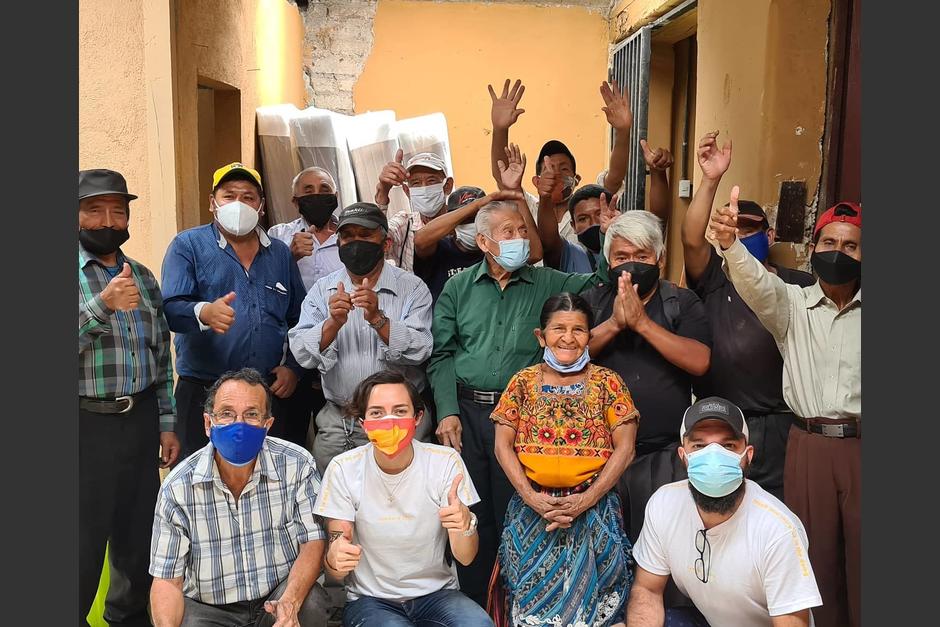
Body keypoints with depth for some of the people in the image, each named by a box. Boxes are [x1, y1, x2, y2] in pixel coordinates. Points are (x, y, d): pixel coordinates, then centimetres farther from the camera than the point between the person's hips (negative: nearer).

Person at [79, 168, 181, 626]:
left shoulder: (142, 276, 12)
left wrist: (167, 422, 12)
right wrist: (103, 305, -27)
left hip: (141, 419, 5)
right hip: (87, 422, -5)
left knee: (140, 533, 13)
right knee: (86, 538, 2)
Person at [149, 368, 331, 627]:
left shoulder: (297, 466, -10)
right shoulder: (178, 487, -9)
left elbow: (313, 541, -9)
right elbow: (167, 579, -6)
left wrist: (291, 602, -27)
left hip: (280, 596, 0)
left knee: (310, 605, -30)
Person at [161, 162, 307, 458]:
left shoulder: (281, 253, 14)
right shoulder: (188, 245, 3)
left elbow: (299, 320, 15)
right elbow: (170, 309, -10)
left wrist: (293, 368, 2)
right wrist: (204, 313, -30)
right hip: (202, 394, -3)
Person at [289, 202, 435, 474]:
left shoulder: (413, 289, -2)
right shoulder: (322, 290, 5)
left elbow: (419, 351, -14)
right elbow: (302, 354, -6)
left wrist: (378, 319, -26)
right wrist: (333, 323, -22)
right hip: (338, 424, 2)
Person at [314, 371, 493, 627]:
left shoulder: (446, 461, -9)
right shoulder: (343, 469, -11)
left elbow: (465, 557, -8)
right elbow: (336, 573, -7)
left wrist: (465, 524, -32)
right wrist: (335, 558, -32)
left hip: (437, 593, 2)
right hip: (370, 598, -1)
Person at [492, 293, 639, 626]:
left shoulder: (607, 382, 1)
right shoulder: (524, 381, 4)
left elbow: (624, 449, -4)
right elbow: (503, 446, 2)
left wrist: (586, 499, -13)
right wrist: (530, 496, -10)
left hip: (594, 511, -1)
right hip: (532, 510, 1)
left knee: (589, 594, 4)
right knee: (534, 597, 9)